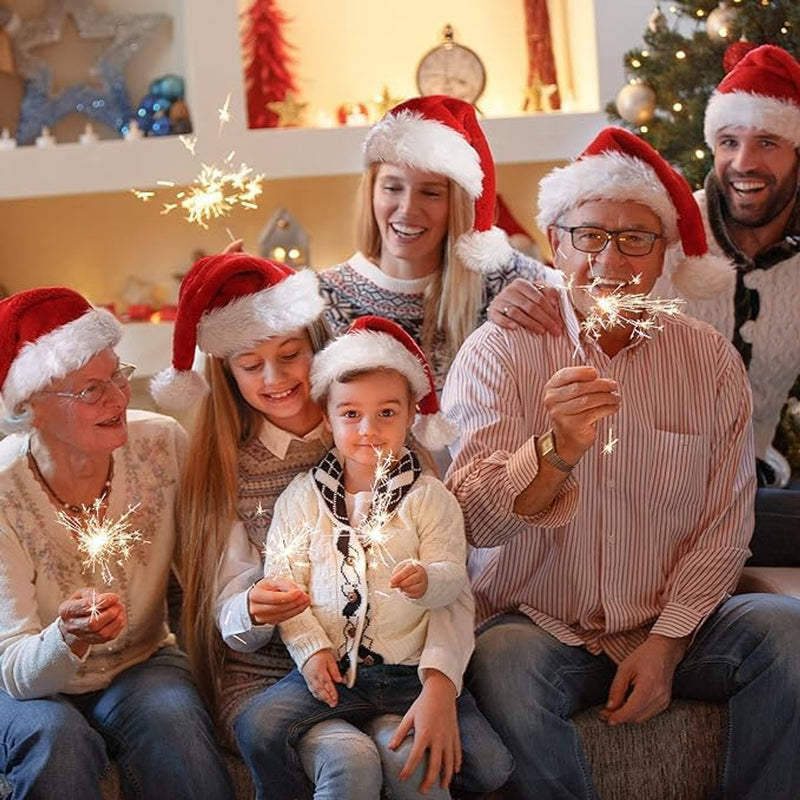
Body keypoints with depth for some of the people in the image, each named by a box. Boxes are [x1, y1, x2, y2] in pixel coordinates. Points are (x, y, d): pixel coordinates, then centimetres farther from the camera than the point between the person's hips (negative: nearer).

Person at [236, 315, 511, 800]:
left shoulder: (429, 496, 3)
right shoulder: (304, 497, 5)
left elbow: (454, 578, -3)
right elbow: (283, 578, 3)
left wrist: (428, 581, -27)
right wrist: (311, 649, -8)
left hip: (411, 669, 0)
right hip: (331, 668, 1)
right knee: (259, 728, -23)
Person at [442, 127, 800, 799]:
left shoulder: (711, 359, 4)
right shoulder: (498, 352, -4)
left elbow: (725, 522, 2)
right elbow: (474, 519, -14)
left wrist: (668, 640, -10)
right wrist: (557, 450, -33)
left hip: (671, 623, 3)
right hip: (534, 624, -2)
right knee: (504, 668, -34)